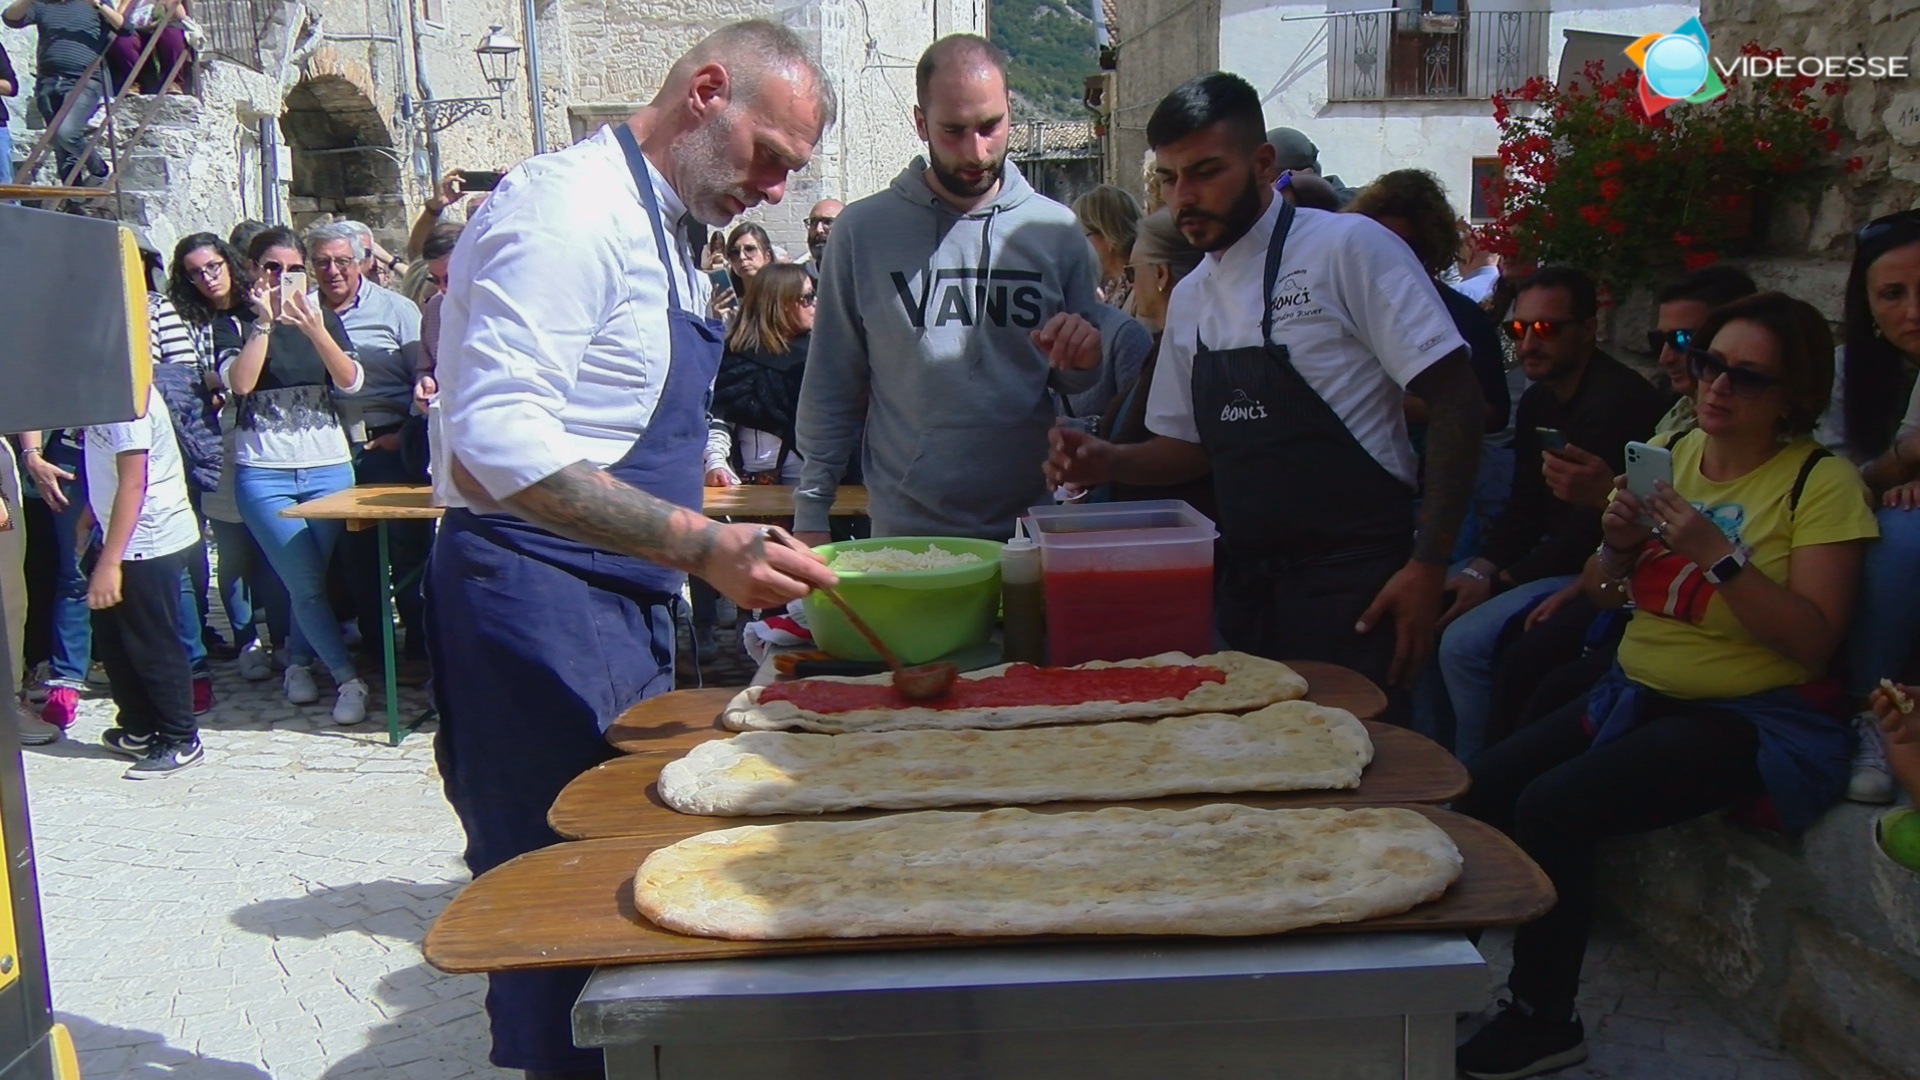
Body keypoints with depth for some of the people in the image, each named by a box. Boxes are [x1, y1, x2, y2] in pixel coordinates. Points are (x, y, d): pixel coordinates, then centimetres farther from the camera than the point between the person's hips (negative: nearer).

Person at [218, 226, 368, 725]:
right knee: (306, 584, -9)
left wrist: (314, 329, -17)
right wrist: (264, 321, -13)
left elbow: (351, 381, -5)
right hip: (263, 473, -2)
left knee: (309, 580, 6)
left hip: (329, 468, 2)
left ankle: (298, 661, 28)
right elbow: (239, 382, -13)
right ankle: (349, 679, -4)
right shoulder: (234, 323, 4)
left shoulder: (324, 317, 9)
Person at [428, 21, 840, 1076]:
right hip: (536, 602, -9)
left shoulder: (666, 226, 16)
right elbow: (499, 440, -26)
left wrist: (747, 555, 17)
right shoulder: (570, 208, -16)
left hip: (625, 598, 10)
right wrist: (703, 546, -30)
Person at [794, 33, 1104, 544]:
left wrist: (1084, 359, -14)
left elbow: (1083, 389, 8)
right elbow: (832, 386, 2)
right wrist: (811, 513, -1)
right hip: (904, 531, -1)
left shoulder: (1056, 231, 0)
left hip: (1030, 528, 1)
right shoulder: (864, 230, -3)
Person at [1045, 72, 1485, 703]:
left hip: (1350, 587, -6)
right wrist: (1108, 462, 0)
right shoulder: (1190, 300, 11)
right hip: (1244, 587, 6)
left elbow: (1456, 404, -12)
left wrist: (1428, 564, -16)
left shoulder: (1350, 249, -9)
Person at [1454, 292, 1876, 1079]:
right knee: (1479, 790, -13)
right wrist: (1619, 546, -9)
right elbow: (1606, 598, 12)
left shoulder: (1821, 482, -9)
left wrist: (1718, 554, -25)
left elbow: (1812, 642, -17)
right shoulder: (1668, 454, 7)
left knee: (1551, 808, -25)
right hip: (1638, 692, 6)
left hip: (1756, 716, -6)